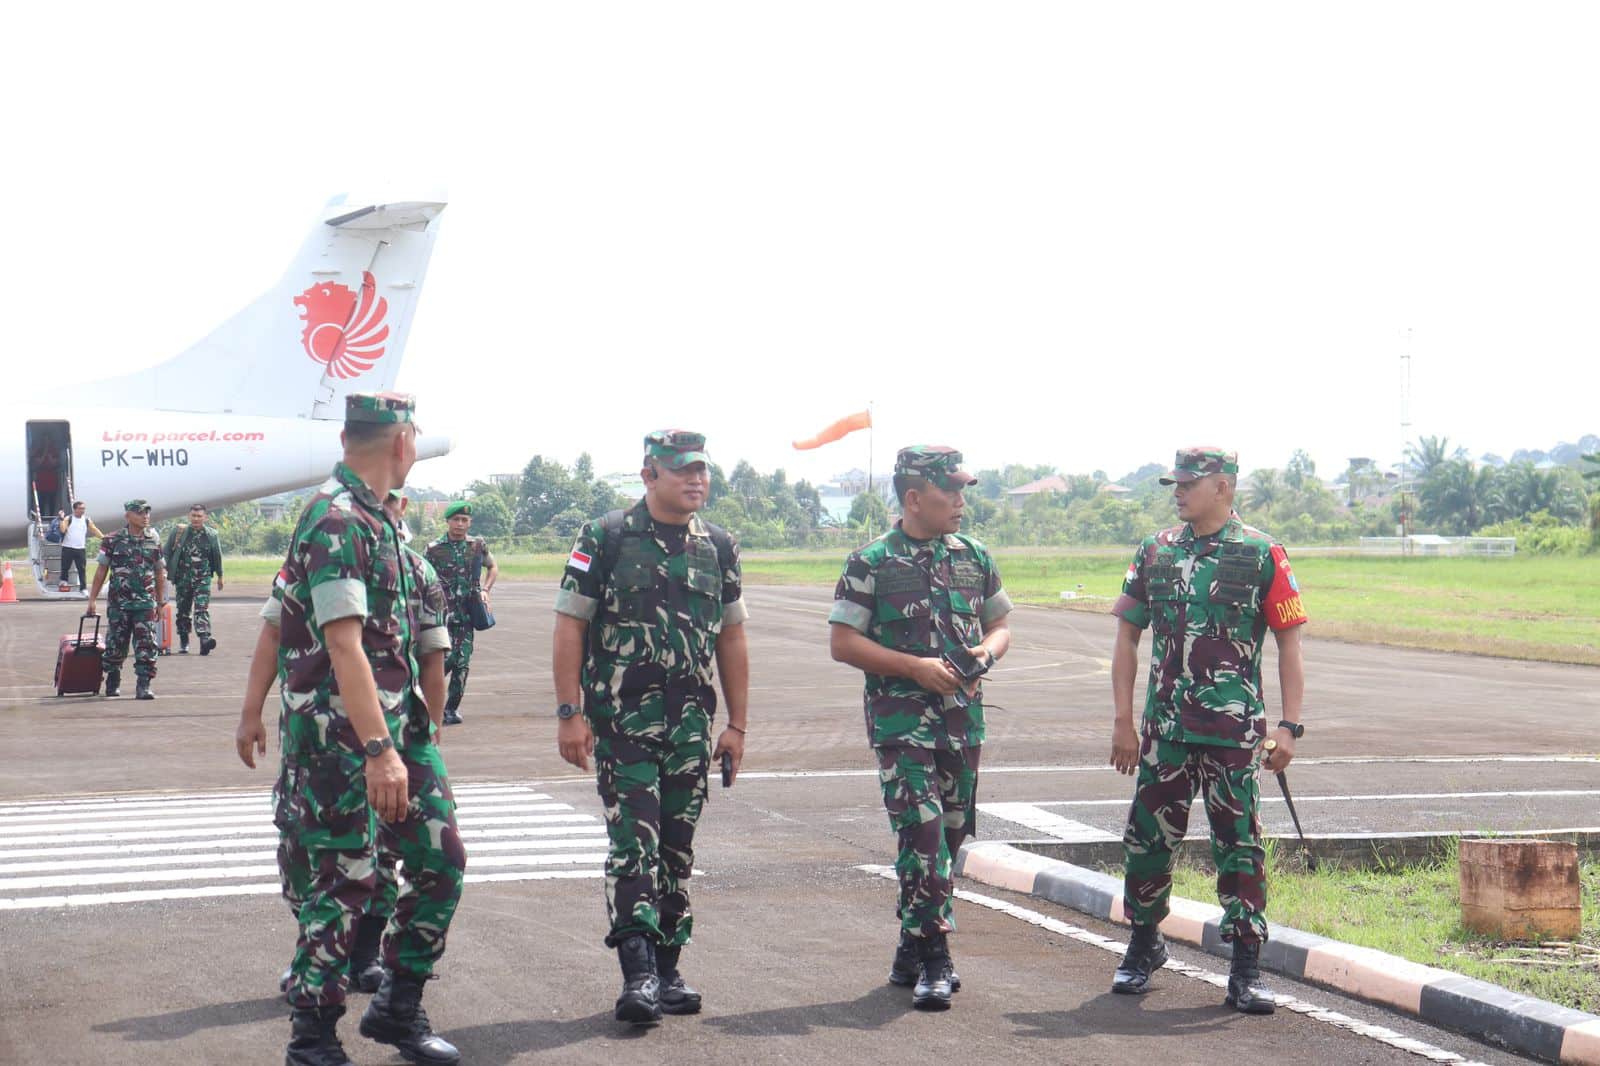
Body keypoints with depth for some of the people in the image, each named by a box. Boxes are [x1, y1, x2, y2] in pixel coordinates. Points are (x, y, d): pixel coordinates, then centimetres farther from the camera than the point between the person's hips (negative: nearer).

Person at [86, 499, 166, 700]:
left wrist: (161, 602, 13)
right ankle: (113, 683, 26)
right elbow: (101, 571, 3)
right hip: (118, 603, -1)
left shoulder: (154, 542, 8)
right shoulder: (112, 541, 0)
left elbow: (160, 574, 14)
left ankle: (144, 687, -5)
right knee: (116, 645, 7)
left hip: (146, 603, 1)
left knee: (147, 646, -7)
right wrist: (92, 600, 1)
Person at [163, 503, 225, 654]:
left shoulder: (211, 535, 3)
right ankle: (183, 642, 21)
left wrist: (220, 576, 20)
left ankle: (205, 638, -28)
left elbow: (217, 556, 14)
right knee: (183, 610, 9)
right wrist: (166, 571, -2)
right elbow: (166, 553, 6)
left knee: (202, 609, -15)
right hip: (182, 578, 1)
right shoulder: (178, 532, 2)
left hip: (203, 579, -1)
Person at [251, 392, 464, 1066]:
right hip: (341, 735, -9)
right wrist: (379, 750, -29)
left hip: (396, 724, 9)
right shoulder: (337, 521, -17)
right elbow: (344, 644, -24)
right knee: (342, 885, -2)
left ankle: (397, 1009, 21)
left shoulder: (371, 517, 14)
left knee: (441, 858, 8)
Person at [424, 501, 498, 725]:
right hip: (442, 613, -3)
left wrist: (485, 590, 7)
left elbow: (493, 568, 23)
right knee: (447, 658, -14)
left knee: (462, 663, 1)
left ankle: (452, 708, 13)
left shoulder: (478, 545, 6)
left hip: (467, 614, 3)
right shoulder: (435, 549, -2)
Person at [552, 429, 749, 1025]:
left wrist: (737, 724, 12)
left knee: (677, 849, 9)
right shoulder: (605, 540, -3)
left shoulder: (719, 548, 10)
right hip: (621, 722, -5)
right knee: (634, 843, -12)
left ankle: (668, 970, 18)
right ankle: (638, 974, -15)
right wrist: (570, 713, -11)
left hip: (691, 724, 5)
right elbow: (570, 626, -4)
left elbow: (731, 638, 15)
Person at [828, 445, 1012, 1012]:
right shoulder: (873, 562, -5)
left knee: (949, 835, 10)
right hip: (900, 716, -6)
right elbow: (842, 642, -8)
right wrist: (915, 667, -16)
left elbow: (1000, 623, 20)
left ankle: (913, 951, 23)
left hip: (963, 715, 6)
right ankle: (933, 959, -12)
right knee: (922, 832, -15)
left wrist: (987, 651, -3)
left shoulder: (974, 557, 11)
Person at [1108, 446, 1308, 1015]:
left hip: (1235, 732, -3)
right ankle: (1144, 946, 29)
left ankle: (1246, 972, 7)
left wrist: (1289, 726, -6)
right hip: (1165, 731, 3)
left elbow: (1289, 643, 0)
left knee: (1240, 847, 1)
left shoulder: (1263, 556, -2)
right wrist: (1123, 721, 5)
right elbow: (1127, 638, 11)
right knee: (1147, 840, 8)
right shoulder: (1155, 552, 7)